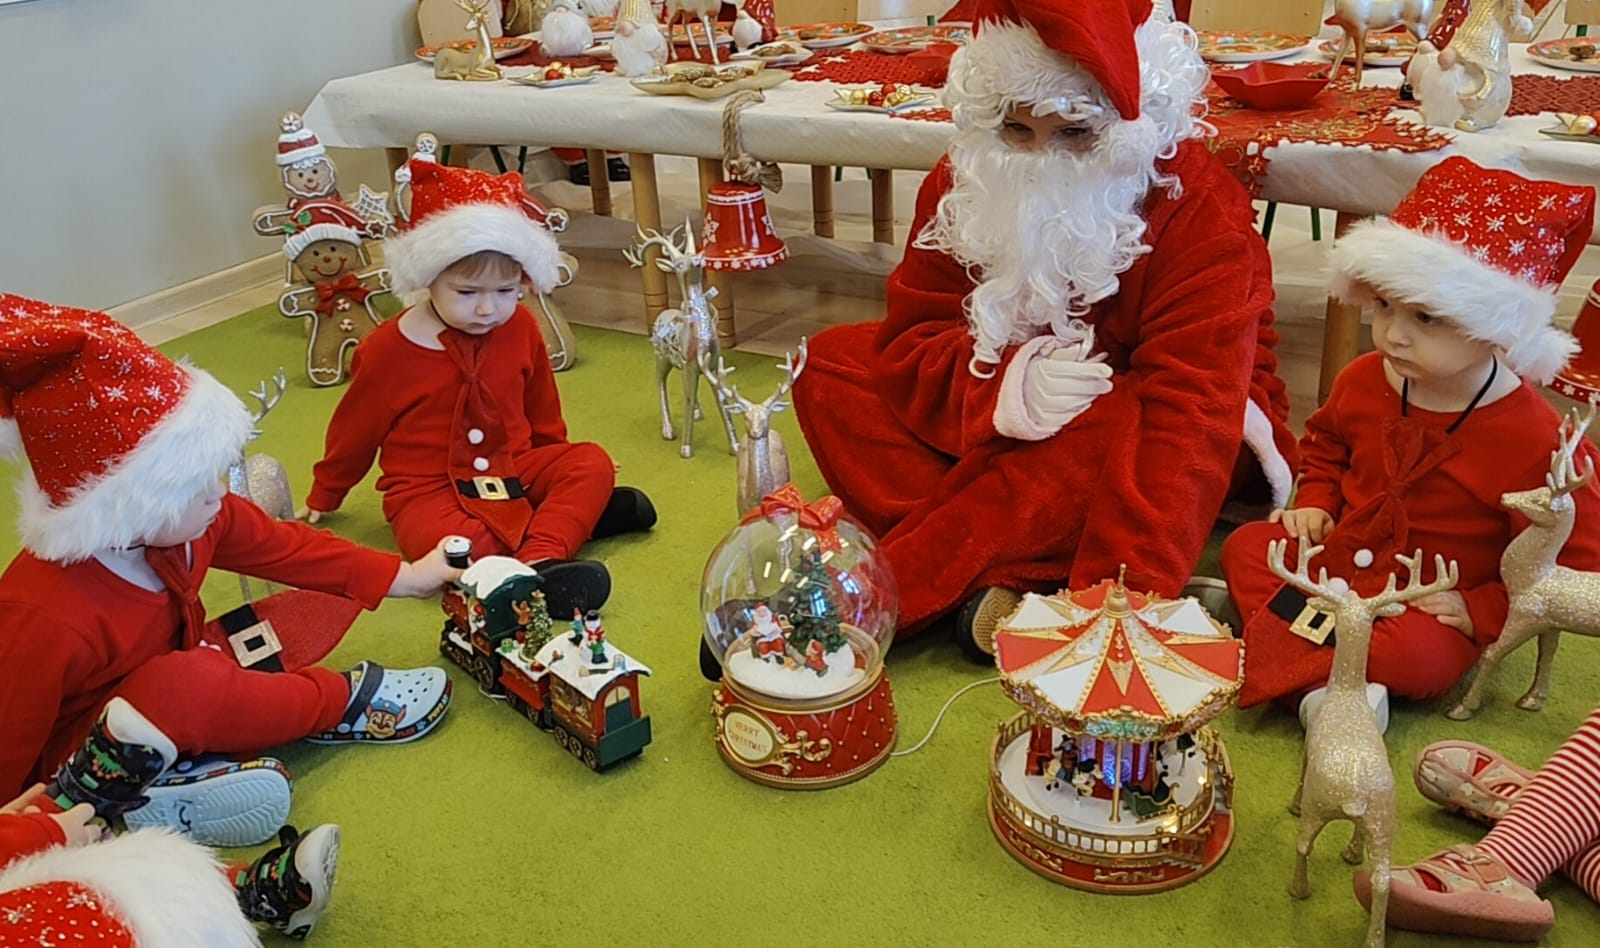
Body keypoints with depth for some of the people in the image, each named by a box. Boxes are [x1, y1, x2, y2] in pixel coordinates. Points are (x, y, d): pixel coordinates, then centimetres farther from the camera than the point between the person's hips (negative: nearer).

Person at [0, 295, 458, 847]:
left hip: (161, 694, 8)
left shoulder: (188, 521, -14)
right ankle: (342, 701, -10)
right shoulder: (45, 623, -35)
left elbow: (288, 547, -1)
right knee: (181, 685, -35)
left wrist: (406, 577, 3)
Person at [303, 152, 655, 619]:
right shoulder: (387, 351, -12)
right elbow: (354, 432, 3)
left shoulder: (520, 327, -1)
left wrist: (560, 469, 26)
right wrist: (323, 497, 16)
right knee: (451, 542, -37)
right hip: (428, 488, -4)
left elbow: (540, 409, 16)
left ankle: (541, 556, -35)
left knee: (592, 462, -18)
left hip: (514, 467, 5)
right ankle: (570, 517, -29)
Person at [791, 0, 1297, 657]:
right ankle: (983, 585, -28)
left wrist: (1128, 597, -43)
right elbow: (911, 338, -12)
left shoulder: (1198, 207, -23)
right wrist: (1007, 384, -34)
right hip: (996, 430, 4)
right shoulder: (965, 181, -10)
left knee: (1119, 433, -39)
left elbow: (1188, 413, -32)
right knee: (832, 365, -13)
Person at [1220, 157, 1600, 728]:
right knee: (1245, 546, -13)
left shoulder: (1532, 439, -22)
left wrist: (1478, 612, -19)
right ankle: (1321, 687, -25)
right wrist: (1316, 504, 3)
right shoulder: (1364, 381, -5)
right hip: (1339, 555, 6)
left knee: (1420, 658, -35)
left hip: (1432, 605, -6)